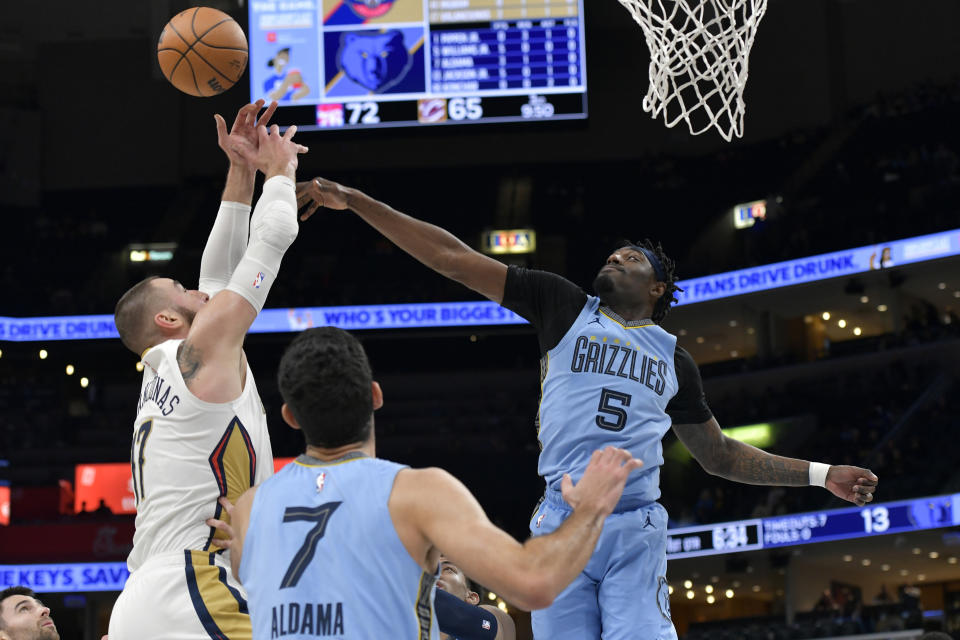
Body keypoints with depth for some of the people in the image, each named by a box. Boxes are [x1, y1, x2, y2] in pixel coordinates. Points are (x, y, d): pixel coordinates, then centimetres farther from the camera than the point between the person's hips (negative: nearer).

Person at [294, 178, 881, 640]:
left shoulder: (674, 360, 21)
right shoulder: (564, 307, 14)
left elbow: (721, 455, 29)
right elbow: (454, 257, 10)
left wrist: (821, 475, 24)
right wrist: (354, 200, 5)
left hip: (635, 530, 1)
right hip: (562, 524, -1)